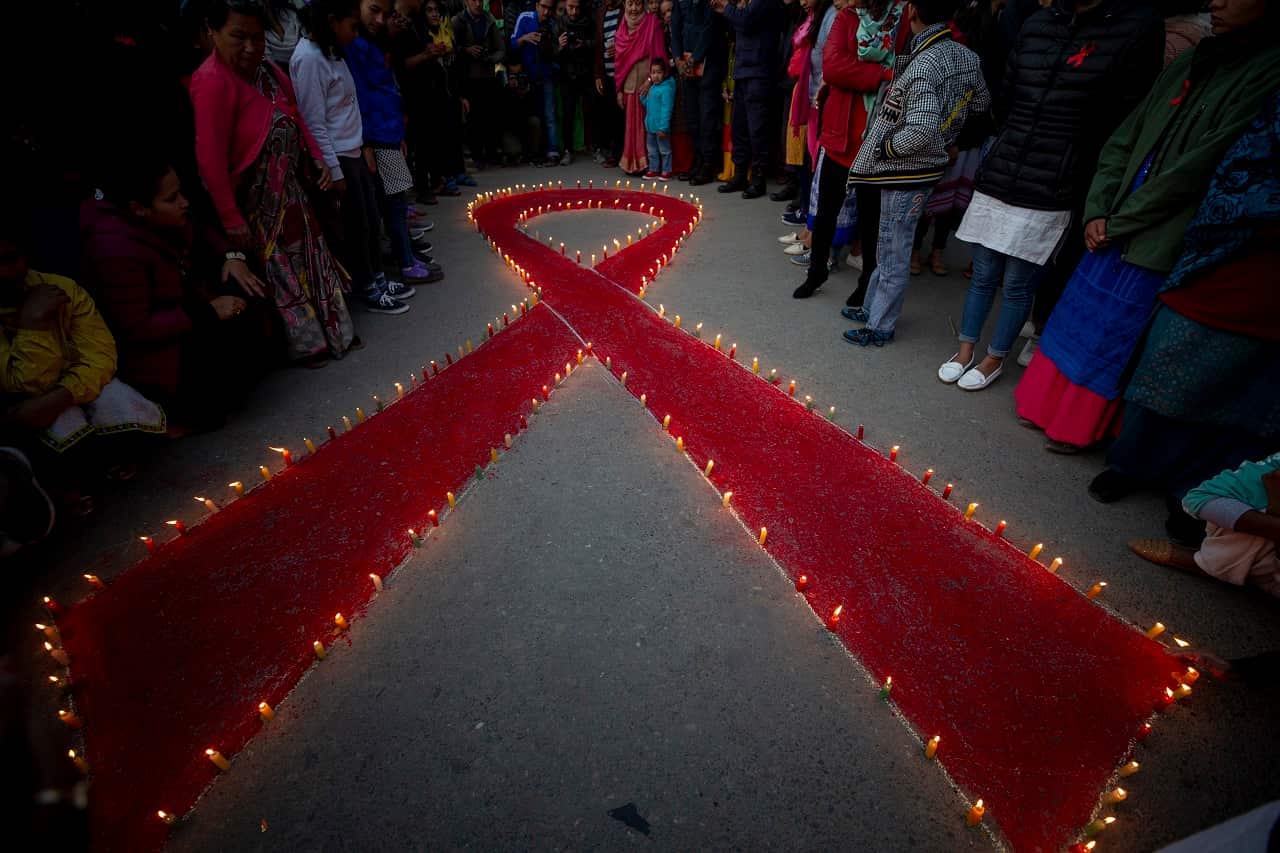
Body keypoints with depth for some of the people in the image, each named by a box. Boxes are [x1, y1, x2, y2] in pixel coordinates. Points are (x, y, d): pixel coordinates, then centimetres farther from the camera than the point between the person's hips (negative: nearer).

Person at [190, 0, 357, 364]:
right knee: (277, 270, 4)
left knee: (308, 257, 17)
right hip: (253, 198, -8)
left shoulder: (268, 71, 2)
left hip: (288, 188, 8)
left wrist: (317, 161, 1)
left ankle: (329, 329, 33)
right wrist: (230, 218, -24)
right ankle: (302, 343, 20)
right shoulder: (213, 81, -22)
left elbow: (296, 121, 15)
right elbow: (210, 157, -24)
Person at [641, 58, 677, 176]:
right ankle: (653, 169, 27)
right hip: (650, 126, 9)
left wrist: (663, 127, -23)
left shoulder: (666, 88, -14)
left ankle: (666, 171, 12)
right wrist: (642, 96, 3)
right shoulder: (652, 88, 12)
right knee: (652, 149, 16)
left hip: (661, 127, -8)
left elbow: (666, 109, -19)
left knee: (664, 149, 3)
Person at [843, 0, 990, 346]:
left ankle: (880, 328, 14)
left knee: (894, 254, 2)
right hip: (925, 167, 9)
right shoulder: (967, 57, 3)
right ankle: (873, 308, 32)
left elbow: (920, 132, -30)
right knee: (888, 247, 19)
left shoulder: (922, 67, -23)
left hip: (906, 173, -9)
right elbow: (981, 104, 15)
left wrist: (885, 146, -14)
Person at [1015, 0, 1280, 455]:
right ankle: (1047, 405, 28)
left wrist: (1119, 222, -12)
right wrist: (1097, 211, -2)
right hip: (1114, 232, 6)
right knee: (1076, 316, 12)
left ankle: (1079, 428, 19)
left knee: (1114, 337, 3)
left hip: (1158, 245, -6)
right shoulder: (1190, 63, 11)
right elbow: (1122, 143, 9)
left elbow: (1200, 167, -15)